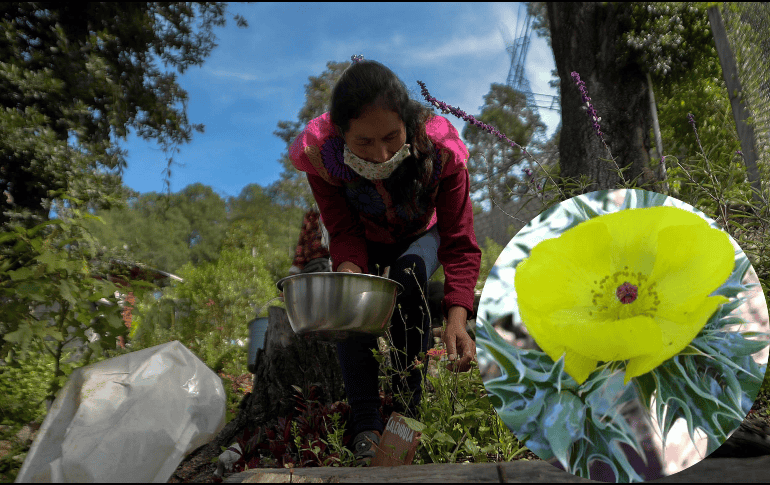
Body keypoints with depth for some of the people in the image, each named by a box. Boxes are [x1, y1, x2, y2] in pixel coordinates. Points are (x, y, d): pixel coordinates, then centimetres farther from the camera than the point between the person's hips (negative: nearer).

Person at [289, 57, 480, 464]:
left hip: (420, 238, -1)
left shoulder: (440, 151, -35)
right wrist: (347, 272, -49)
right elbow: (344, 233, -25)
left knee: (410, 273, -34)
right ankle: (366, 425, -16)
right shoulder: (320, 152, -32)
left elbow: (460, 243, -33)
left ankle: (408, 408, -18)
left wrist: (457, 318, -48)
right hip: (365, 241, 1)